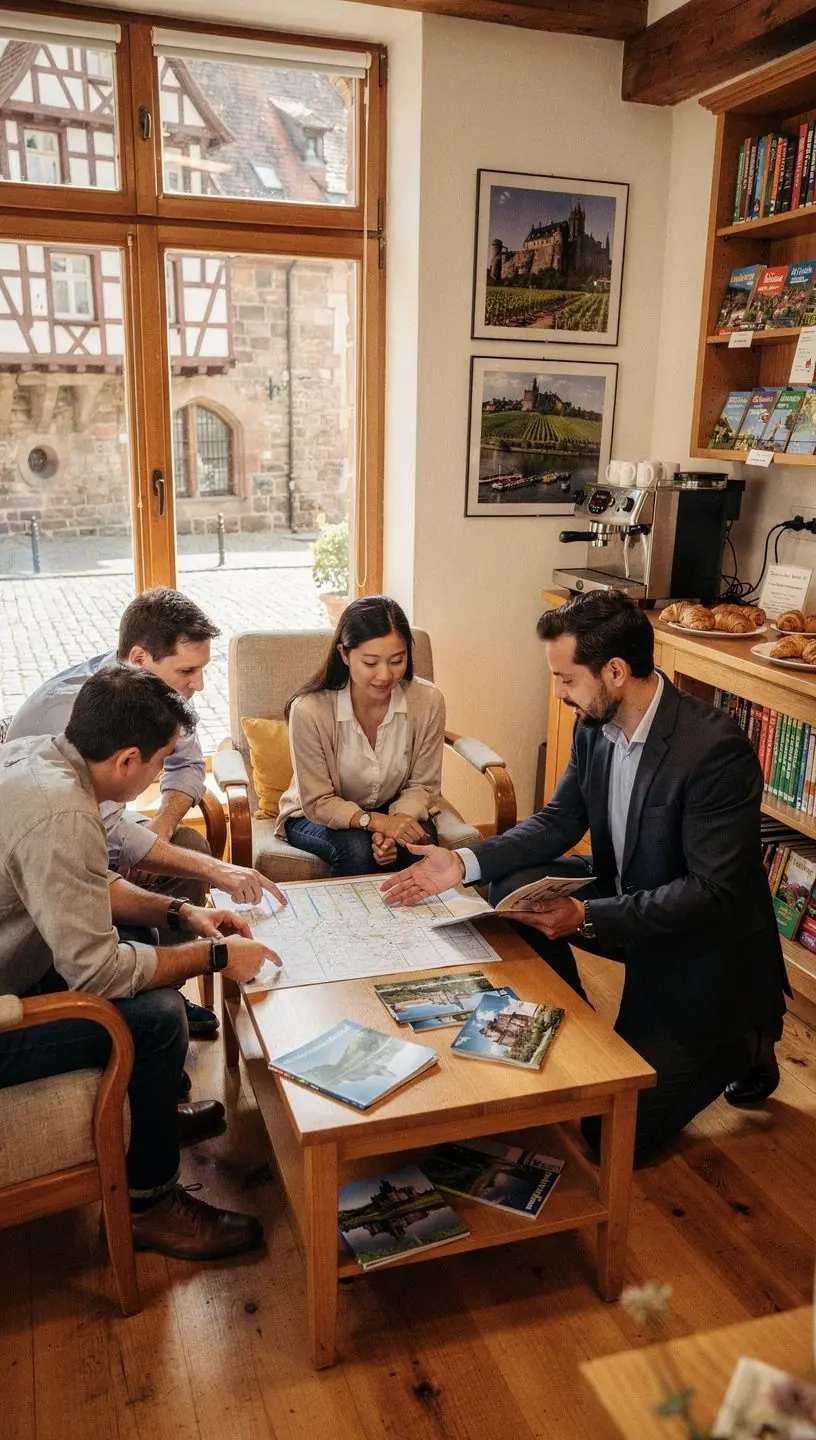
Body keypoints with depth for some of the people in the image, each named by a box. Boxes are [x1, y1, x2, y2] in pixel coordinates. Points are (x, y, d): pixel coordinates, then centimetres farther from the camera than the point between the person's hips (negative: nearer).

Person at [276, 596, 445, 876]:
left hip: (398, 811, 2)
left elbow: (422, 786, -8)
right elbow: (317, 803, -17)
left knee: (418, 842, -28)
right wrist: (375, 821, -33)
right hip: (316, 818, -2)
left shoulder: (427, 701, -18)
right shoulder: (309, 710, -26)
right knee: (356, 849, -31)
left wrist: (394, 824, -28)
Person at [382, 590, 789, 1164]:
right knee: (513, 887, -11)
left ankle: (742, 1047, 18)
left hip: (706, 940, -7)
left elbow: (713, 891, -28)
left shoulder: (717, 749, -30)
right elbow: (559, 821, 1)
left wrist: (587, 917, -34)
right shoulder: (596, 725, -8)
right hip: (626, 895, 7)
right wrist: (465, 863, -13)